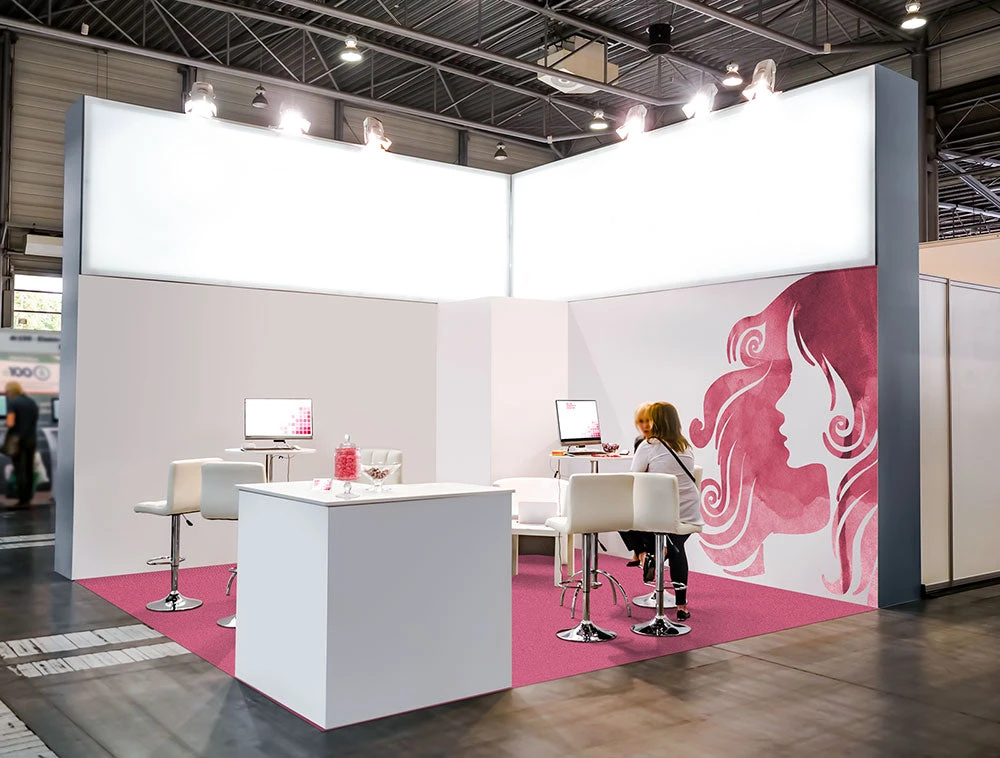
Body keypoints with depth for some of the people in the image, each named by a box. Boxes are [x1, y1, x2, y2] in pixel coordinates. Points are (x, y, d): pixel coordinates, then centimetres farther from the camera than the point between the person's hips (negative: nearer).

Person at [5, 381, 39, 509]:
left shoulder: (12, 402, -7)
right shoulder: (33, 403, 12)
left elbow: (10, 423, -16)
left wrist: (7, 424, 5)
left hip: (18, 440, -6)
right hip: (32, 440, 6)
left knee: (20, 471, -4)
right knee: (29, 470, 9)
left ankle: (23, 500, -6)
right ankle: (28, 499, 11)